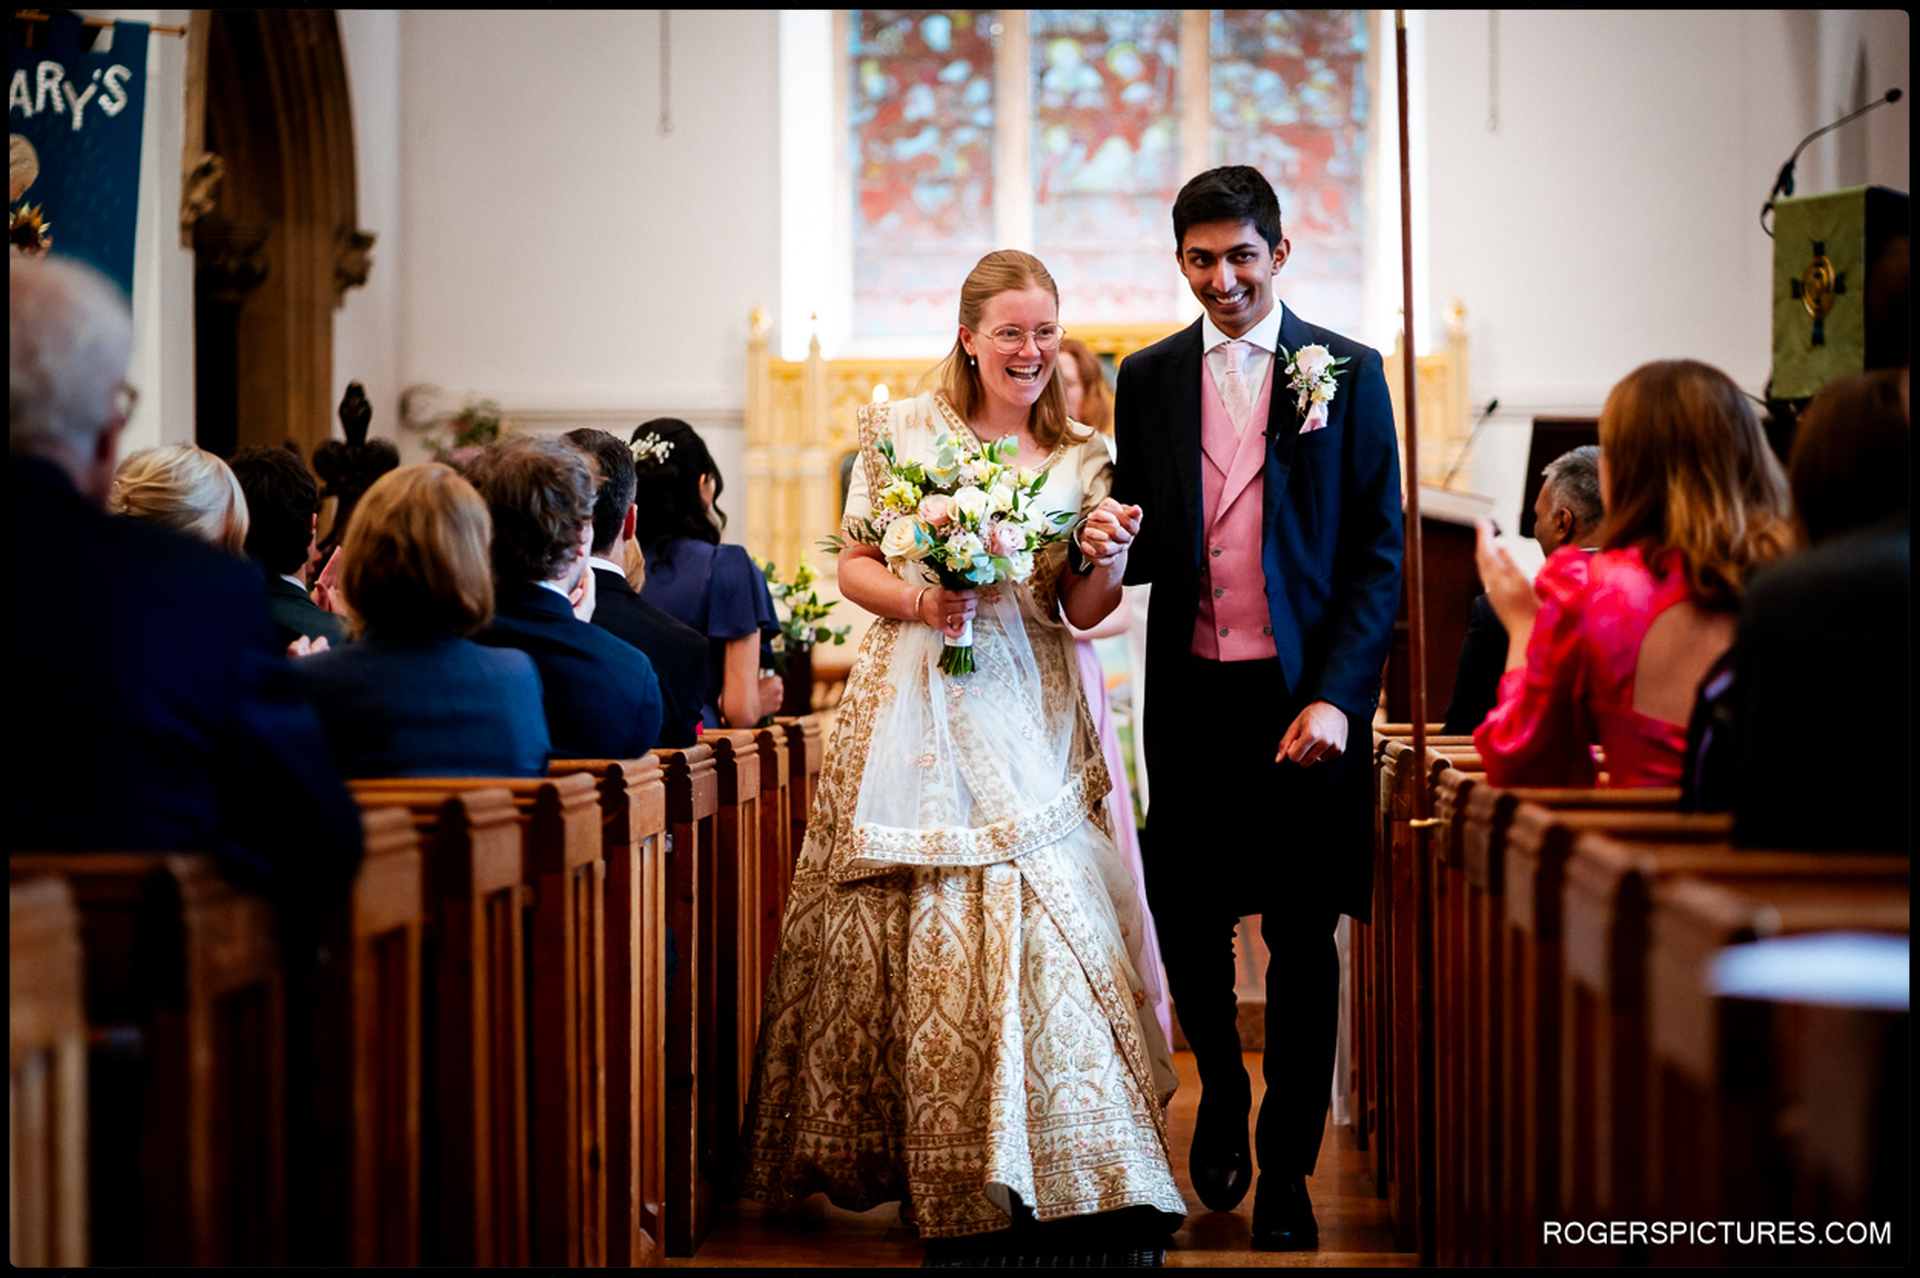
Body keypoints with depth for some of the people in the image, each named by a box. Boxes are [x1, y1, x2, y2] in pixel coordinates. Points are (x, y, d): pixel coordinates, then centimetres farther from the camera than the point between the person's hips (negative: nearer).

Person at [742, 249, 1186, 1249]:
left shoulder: (1079, 458, 8)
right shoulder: (902, 430, 4)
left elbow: (1085, 612, 5)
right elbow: (854, 565, 7)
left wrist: (1106, 560, -16)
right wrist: (914, 600, -12)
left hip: (1024, 716, 1)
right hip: (912, 708, -1)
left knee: (1041, 918, -7)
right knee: (908, 931, -1)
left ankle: (1082, 1175, 1)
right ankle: (938, 1169, 10)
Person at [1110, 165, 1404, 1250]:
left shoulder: (1347, 372, 1)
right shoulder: (1149, 378, 9)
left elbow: (1378, 555, -1)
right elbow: (1140, 549, 13)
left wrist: (1334, 696, -11)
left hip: (1308, 695, -2)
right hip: (1192, 693, 2)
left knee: (1303, 938, 2)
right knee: (1187, 916, 3)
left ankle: (1287, 1169, 13)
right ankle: (1222, 1090, 32)